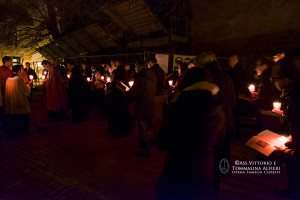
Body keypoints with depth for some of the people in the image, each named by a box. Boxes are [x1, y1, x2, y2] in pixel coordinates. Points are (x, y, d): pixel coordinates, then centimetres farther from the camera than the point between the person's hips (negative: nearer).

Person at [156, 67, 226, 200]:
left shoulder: (177, 107, -20)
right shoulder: (218, 112, -8)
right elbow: (216, 142, 8)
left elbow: (162, 144, -13)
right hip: (205, 174, 4)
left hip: (175, 174, -3)